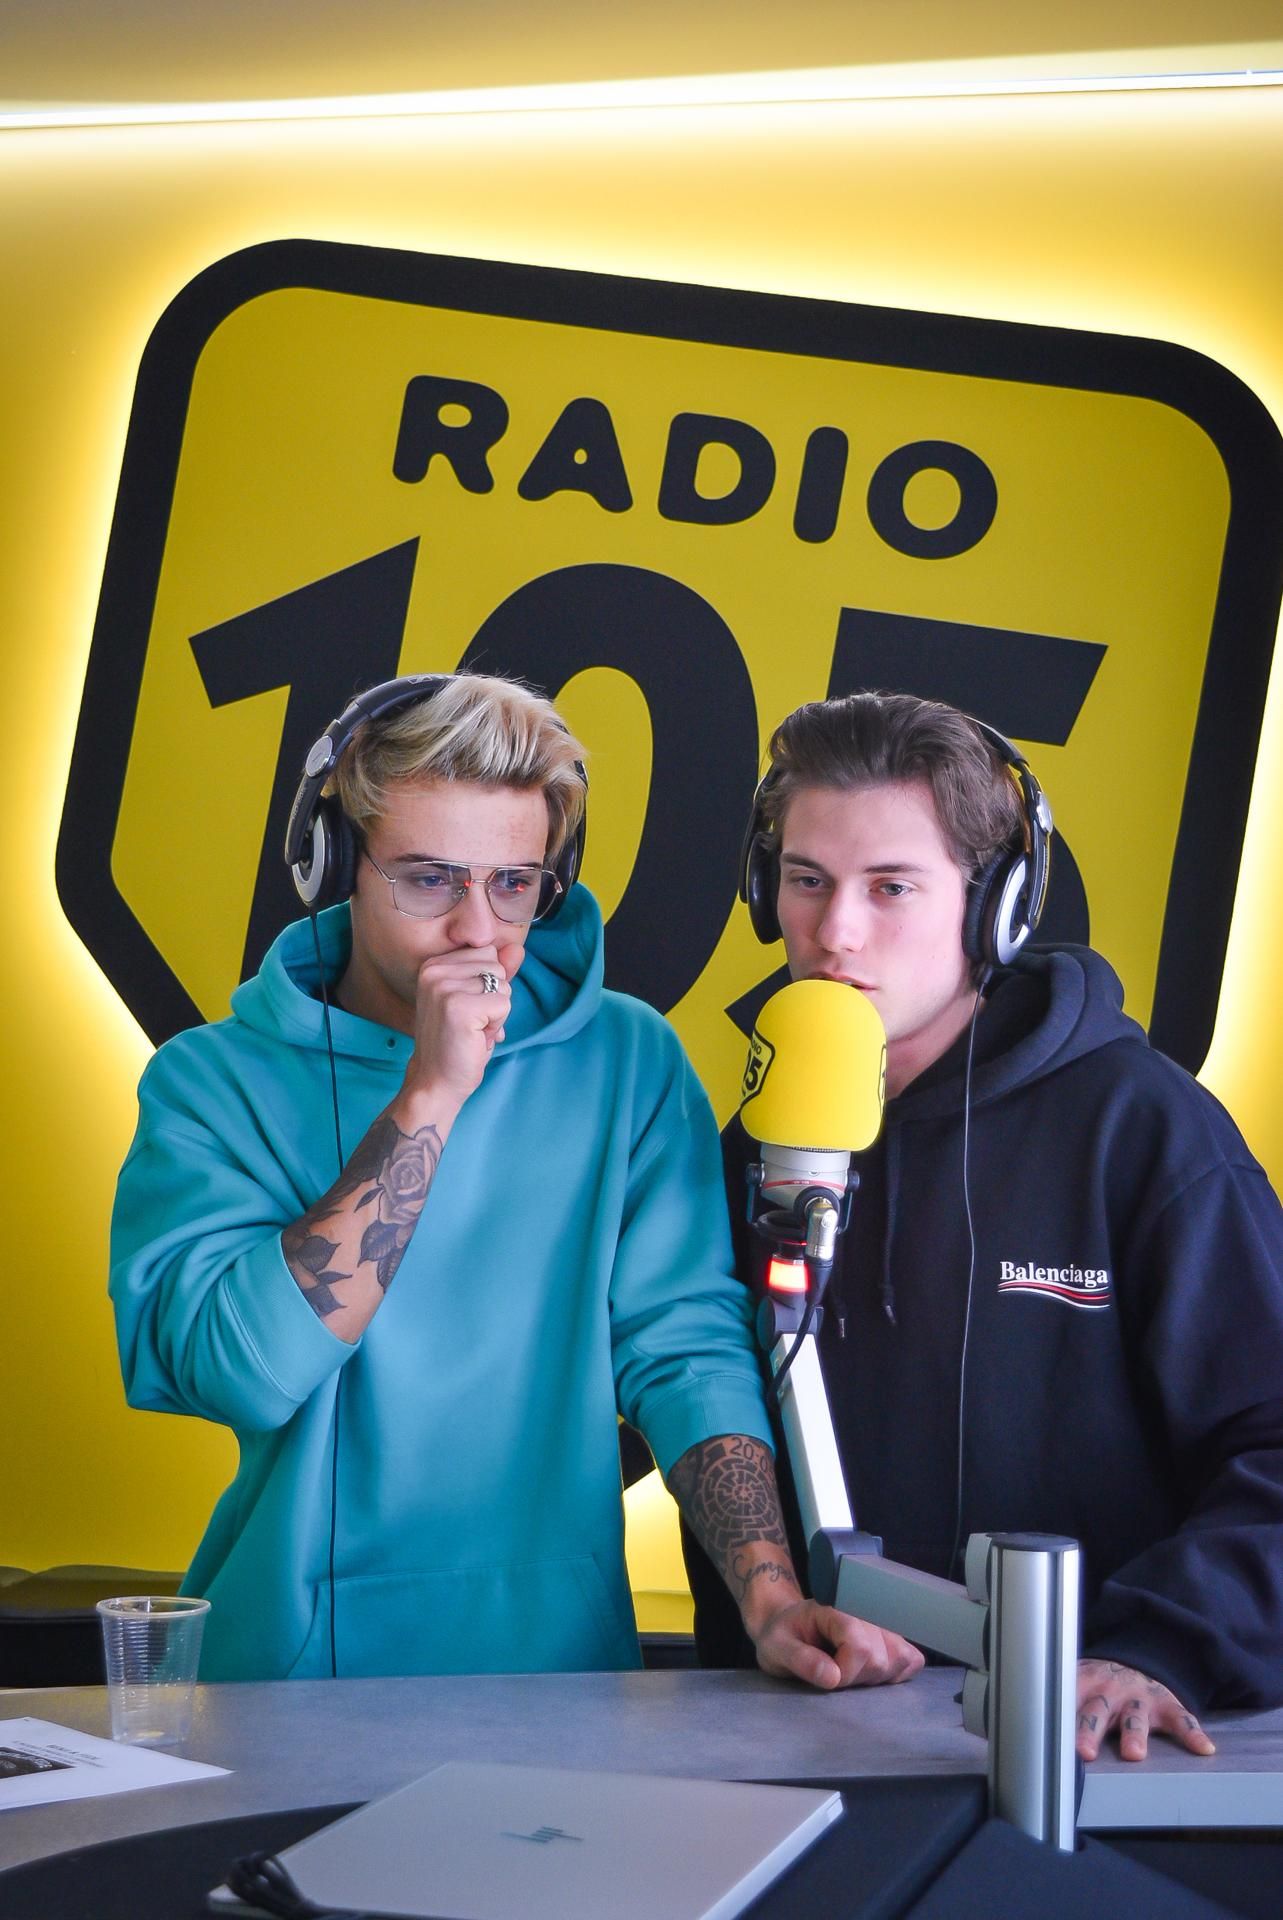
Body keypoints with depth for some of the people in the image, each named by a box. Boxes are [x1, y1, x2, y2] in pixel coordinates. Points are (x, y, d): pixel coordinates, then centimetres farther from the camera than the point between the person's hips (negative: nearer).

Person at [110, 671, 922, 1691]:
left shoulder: (625, 1060, 6)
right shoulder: (212, 1081, 1)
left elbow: (688, 1349, 0)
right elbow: (241, 1372, -14)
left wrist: (772, 1596, -14)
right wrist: (430, 1095, -14)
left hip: (560, 1662, 2)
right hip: (292, 1666, -1)